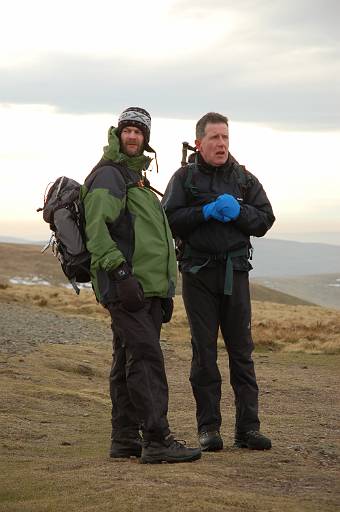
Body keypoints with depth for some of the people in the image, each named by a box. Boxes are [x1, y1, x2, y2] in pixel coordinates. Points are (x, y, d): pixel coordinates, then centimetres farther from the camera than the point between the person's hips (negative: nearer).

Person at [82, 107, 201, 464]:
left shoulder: (136, 179, 25)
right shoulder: (108, 175, -5)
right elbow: (96, 229, -18)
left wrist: (165, 291, 26)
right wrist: (120, 270, -27)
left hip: (147, 287, 10)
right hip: (126, 285, -10)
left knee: (127, 363, 10)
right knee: (146, 358, -15)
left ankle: (125, 439, 13)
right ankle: (157, 440, -18)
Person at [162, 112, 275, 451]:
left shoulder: (244, 179, 12)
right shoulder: (185, 177, 5)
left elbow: (265, 220, 6)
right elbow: (169, 219, -6)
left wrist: (237, 212, -11)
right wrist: (206, 211, -16)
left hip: (234, 272, 2)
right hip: (198, 273, -2)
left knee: (242, 350, 1)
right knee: (204, 351, 0)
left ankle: (248, 427, 4)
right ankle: (208, 427, 5)